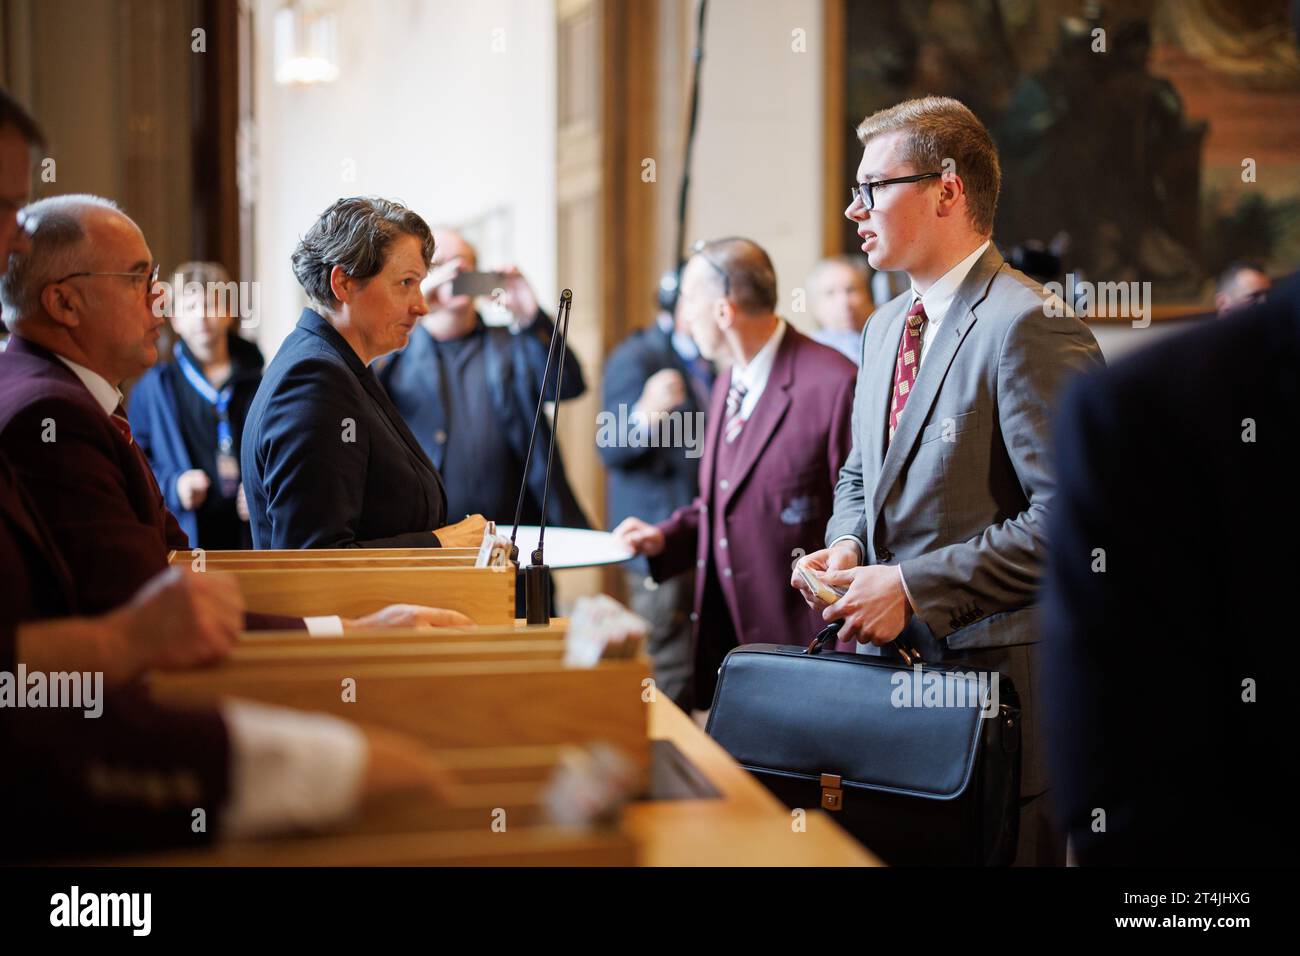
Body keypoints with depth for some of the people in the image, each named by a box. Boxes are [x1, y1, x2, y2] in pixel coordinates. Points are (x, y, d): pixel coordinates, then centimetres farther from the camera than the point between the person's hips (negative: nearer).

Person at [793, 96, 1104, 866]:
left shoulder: (1027, 328, -16)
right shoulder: (888, 326, 14)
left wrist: (914, 588, -20)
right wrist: (846, 548, 3)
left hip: (995, 676, -8)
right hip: (895, 658, 8)